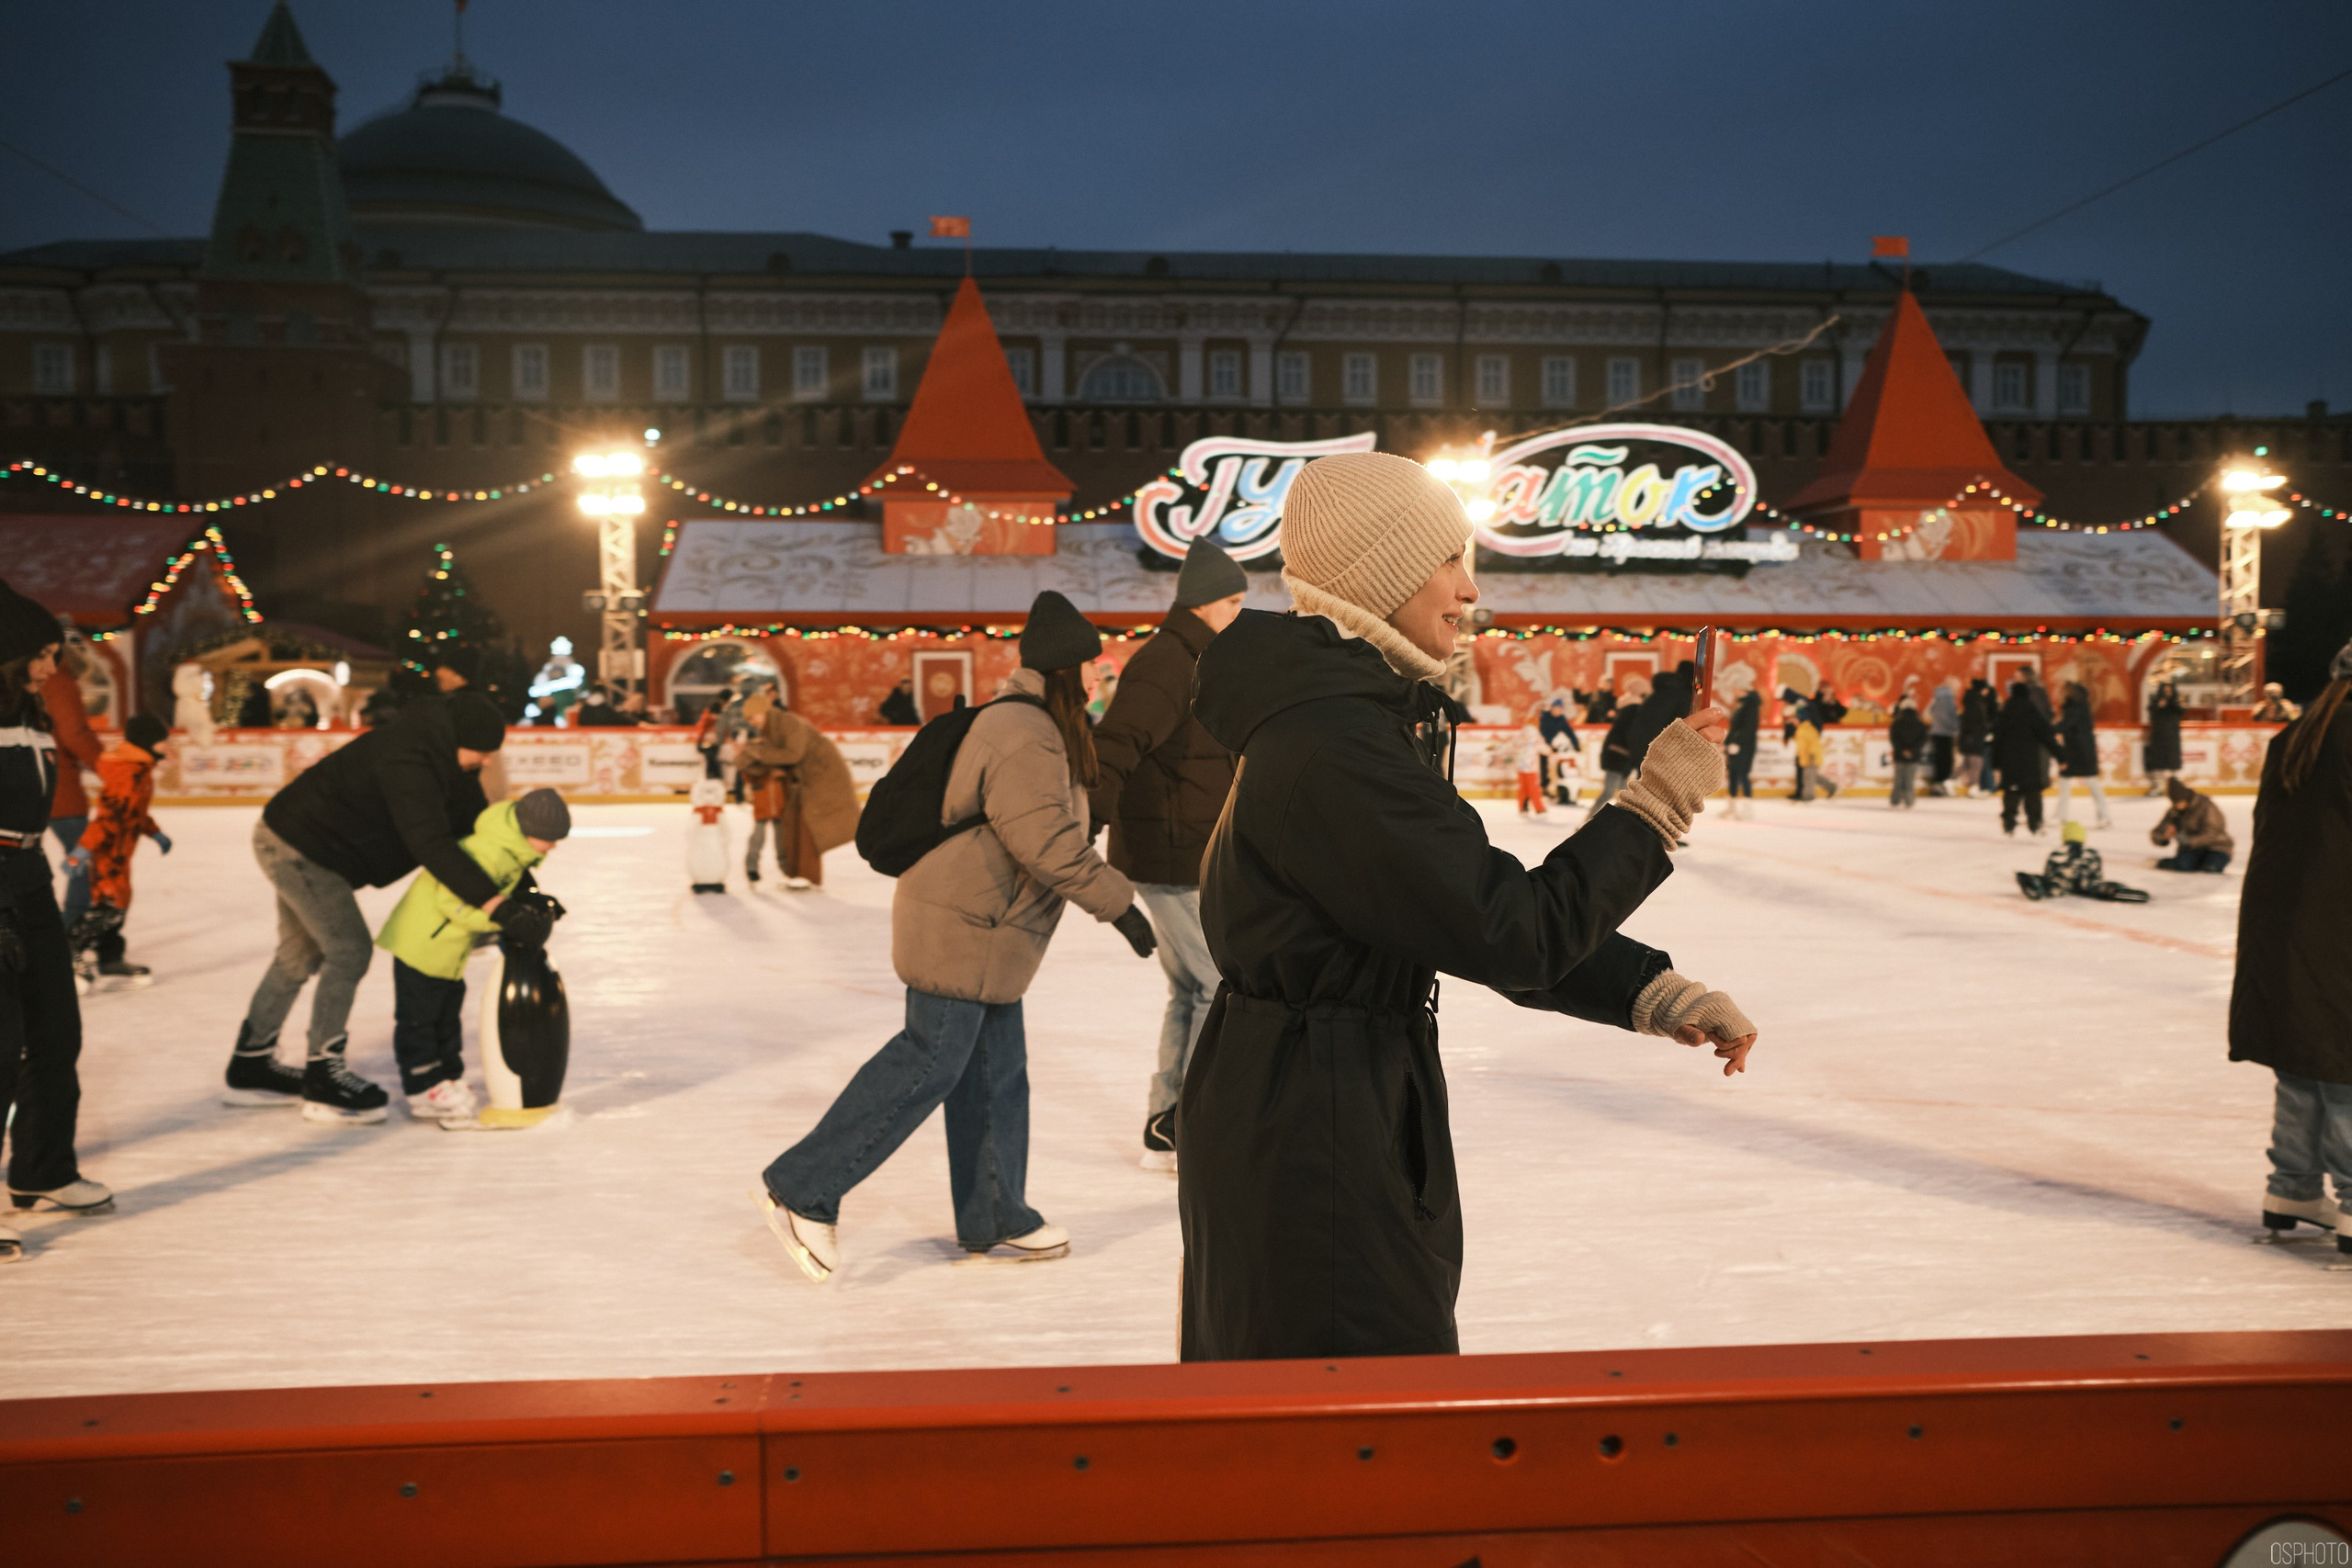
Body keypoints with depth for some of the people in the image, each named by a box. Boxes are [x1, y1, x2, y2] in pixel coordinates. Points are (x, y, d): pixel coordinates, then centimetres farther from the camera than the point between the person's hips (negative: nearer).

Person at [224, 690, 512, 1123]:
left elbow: (474, 823, 2)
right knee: (349, 950, -9)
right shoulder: (407, 761, -33)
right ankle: (323, 1080, 0)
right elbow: (431, 844, -42)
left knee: (302, 954, 20)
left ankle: (251, 1065, 34)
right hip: (297, 847, -11)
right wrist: (489, 900, -47)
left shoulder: (446, 758, -2)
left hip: (298, 843, 11)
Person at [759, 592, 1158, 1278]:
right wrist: (1117, 902, -22)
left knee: (995, 1070, 14)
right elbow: (1048, 842, -26)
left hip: (986, 929, 11)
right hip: (961, 929, -11)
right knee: (930, 1061, -7)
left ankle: (994, 1219, 24)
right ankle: (801, 1188, 1)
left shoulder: (1028, 725, 15)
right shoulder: (1025, 737, -19)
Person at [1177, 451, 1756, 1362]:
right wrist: (1653, 810, -12)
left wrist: (1652, 992, 2)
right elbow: (1511, 936, -22)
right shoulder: (1334, 744, -23)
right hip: (1311, 1139, -10)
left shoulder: (1351, 713, 10)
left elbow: (1494, 912, 11)